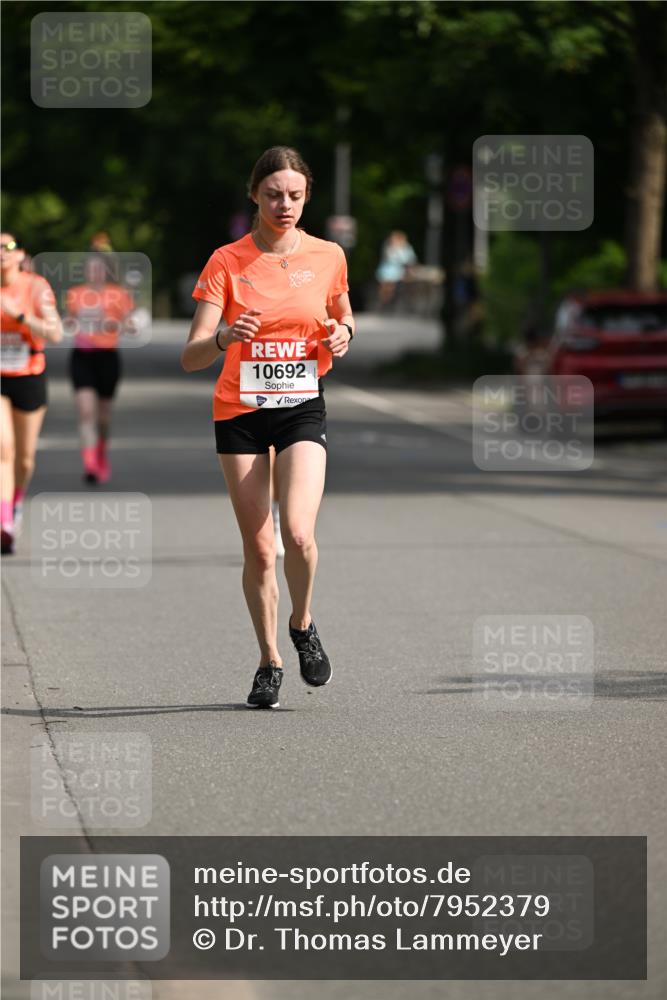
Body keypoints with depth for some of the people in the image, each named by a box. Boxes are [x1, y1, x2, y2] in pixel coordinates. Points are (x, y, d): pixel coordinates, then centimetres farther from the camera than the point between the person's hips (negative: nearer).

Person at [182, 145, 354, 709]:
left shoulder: (328, 256, 1)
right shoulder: (227, 262, -5)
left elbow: (343, 317, 21)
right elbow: (191, 357, -11)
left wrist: (343, 333, -3)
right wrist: (223, 338, -32)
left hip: (302, 408, 0)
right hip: (240, 411, 0)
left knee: (298, 532, -19)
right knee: (258, 548, 1)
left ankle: (303, 625, 9)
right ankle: (269, 662, 18)